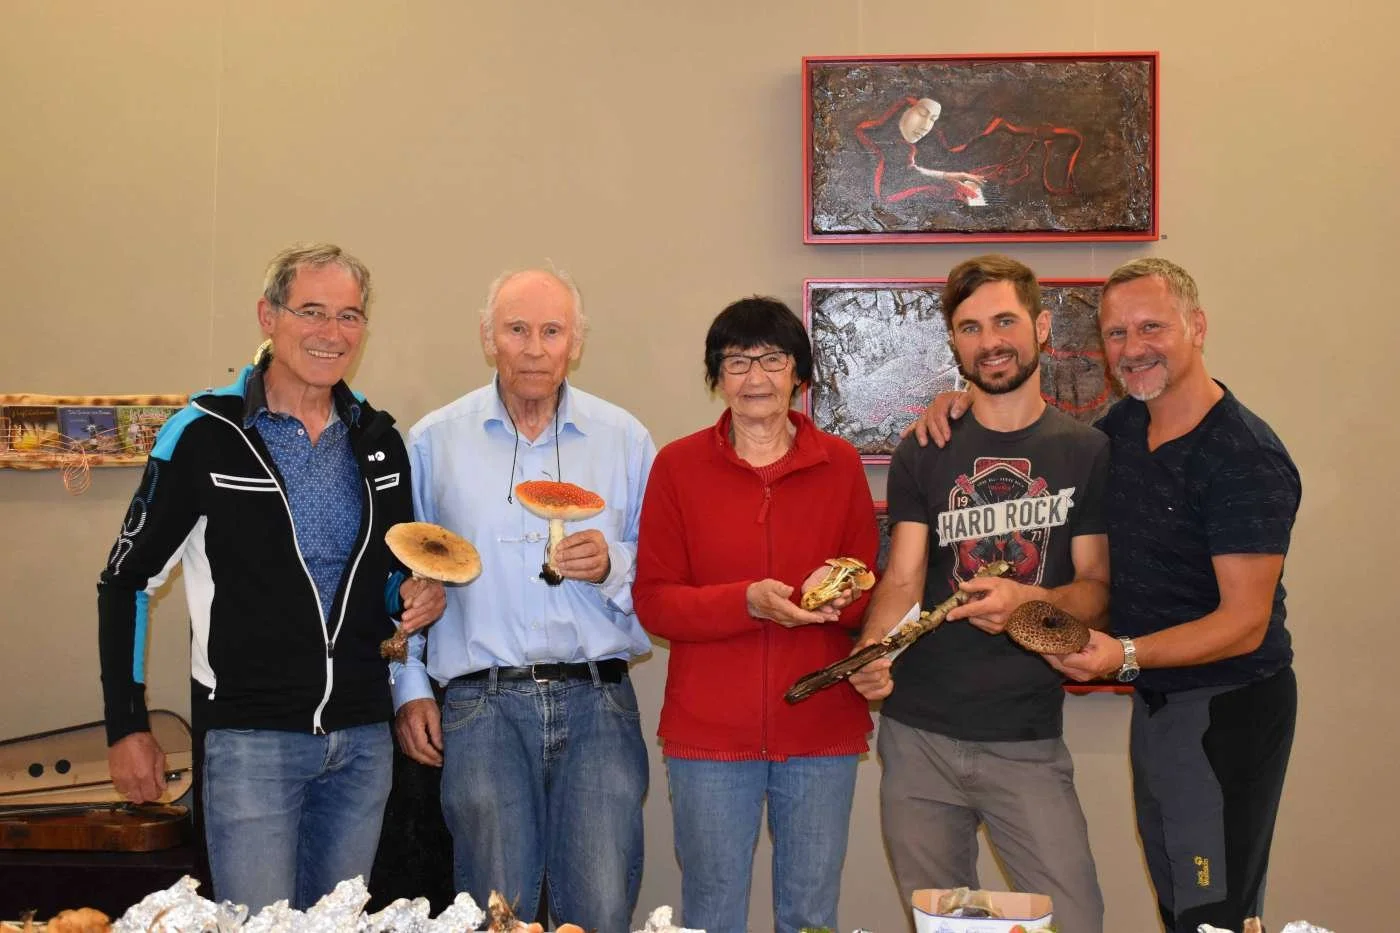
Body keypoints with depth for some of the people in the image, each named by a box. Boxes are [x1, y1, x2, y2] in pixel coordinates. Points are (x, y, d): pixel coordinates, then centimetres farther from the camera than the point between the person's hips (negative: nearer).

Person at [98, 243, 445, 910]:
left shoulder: (378, 440, 8)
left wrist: (416, 596, -2)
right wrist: (126, 726, -5)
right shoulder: (205, 433, -6)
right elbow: (126, 580, -1)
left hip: (362, 737, 5)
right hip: (250, 736, -5)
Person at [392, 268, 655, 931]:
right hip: (483, 703, 0)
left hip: (597, 701, 1)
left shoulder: (624, 439, 8)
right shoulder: (434, 441, 8)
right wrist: (408, 688, 9)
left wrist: (612, 565, -9)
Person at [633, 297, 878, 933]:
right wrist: (749, 601, -19)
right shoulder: (678, 465, 1)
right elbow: (653, 602, -3)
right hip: (710, 732, -1)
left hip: (821, 732, 1)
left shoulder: (840, 464, 5)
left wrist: (839, 595, -15)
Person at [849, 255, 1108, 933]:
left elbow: (1096, 589, 1)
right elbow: (903, 578, -3)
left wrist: (1029, 600, -20)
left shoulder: (1086, 452, 3)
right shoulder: (923, 454, 6)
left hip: (1027, 742, -1)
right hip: (918, 737, 2)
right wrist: (872, 653, -23)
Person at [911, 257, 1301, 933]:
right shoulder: (1122, 429, 4)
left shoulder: (1247, 458, -19)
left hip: (1229, 710, -8)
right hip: (1154, 701, 8)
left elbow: (1245, 622, -21)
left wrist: (1124, 655, -34)